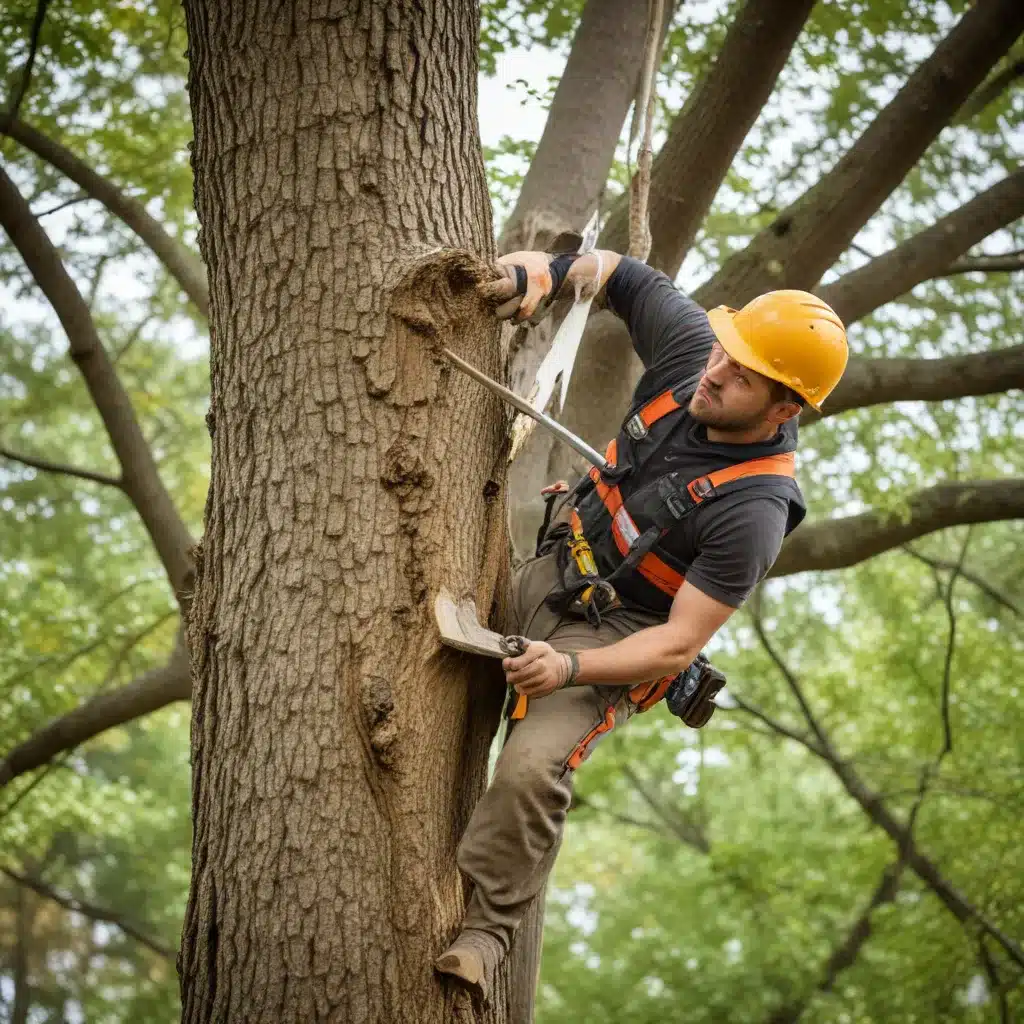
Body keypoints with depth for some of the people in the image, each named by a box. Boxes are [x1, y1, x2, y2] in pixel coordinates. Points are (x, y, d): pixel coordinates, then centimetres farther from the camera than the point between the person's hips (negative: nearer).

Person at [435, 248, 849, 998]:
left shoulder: (753, 512, -29)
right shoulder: (691, 350, -12)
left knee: (531, 768, -29)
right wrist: (548, 270, -14)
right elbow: (626, 276, 5)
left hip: (610, 632, -8)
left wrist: (570, 668, -37)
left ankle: (485, 933, -13)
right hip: (549, 563, 8)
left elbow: (680, 644, -26)